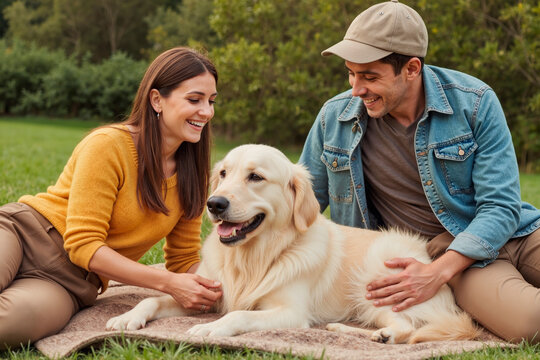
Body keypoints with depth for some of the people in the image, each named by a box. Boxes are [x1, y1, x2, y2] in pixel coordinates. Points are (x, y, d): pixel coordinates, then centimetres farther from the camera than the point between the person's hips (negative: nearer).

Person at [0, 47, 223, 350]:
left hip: (70, 285, 4)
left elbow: (184, 259, 15)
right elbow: (84, 244, -13)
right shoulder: (109, 146, -10)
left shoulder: (192, 174, 8)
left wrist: (216, 284, -8)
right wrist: (169, 283, -19)